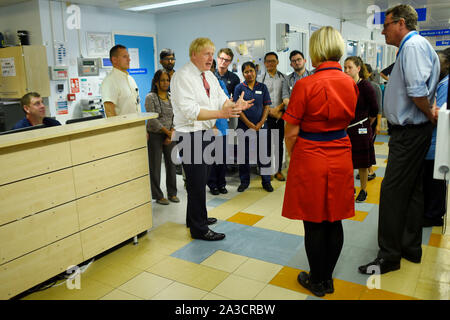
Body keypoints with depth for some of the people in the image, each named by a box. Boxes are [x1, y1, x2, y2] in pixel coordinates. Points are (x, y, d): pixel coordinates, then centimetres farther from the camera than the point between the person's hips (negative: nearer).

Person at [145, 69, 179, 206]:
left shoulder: (172, 97, 8)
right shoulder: (150, 97, -6)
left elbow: (175, 118, 6)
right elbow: (152, 119, -13)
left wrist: (171, 134, -7)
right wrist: (167, 131, -12)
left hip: (170, 136, 4)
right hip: (155, 136, -4)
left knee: (171, 163, 7)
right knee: (155, 166, 3)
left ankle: (172, 193, 21)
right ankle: (158, 195, 15)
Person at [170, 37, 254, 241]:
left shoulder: (209, 76, 11)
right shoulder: (182, 77, -16)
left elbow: (221, 100, 7)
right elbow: (190, 111, -26)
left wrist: (235, 106, -16)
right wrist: (220, 114, -34)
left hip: (205, 133, 9)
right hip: (190, 135, -9)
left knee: (199, 180, 20)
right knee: (197, 182, -3)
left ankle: (195, 217, 37)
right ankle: (199, 229, 9)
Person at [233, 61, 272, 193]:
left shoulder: (262, 87, 6)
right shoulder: (239, 88, 2)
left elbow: (267, 106, 3)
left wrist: (260, 123, -9)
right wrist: (249, 124, -11)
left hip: (260, 126, 1)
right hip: (244, 126, 0)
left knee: (264, 154, 3)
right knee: (244, 155, 6)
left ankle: (266, 181, 15)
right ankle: (244, 181, 19)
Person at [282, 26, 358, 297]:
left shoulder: (305, 85, -16)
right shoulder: (351, 84, 1)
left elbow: (291, 133, -12)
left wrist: (292, 156, 4)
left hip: (310, 160, -5)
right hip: (341, 159, 6)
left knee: (314, 224, 8)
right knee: (335, 222, 15)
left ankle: (317, 282, 25)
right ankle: (328, 279, 30)